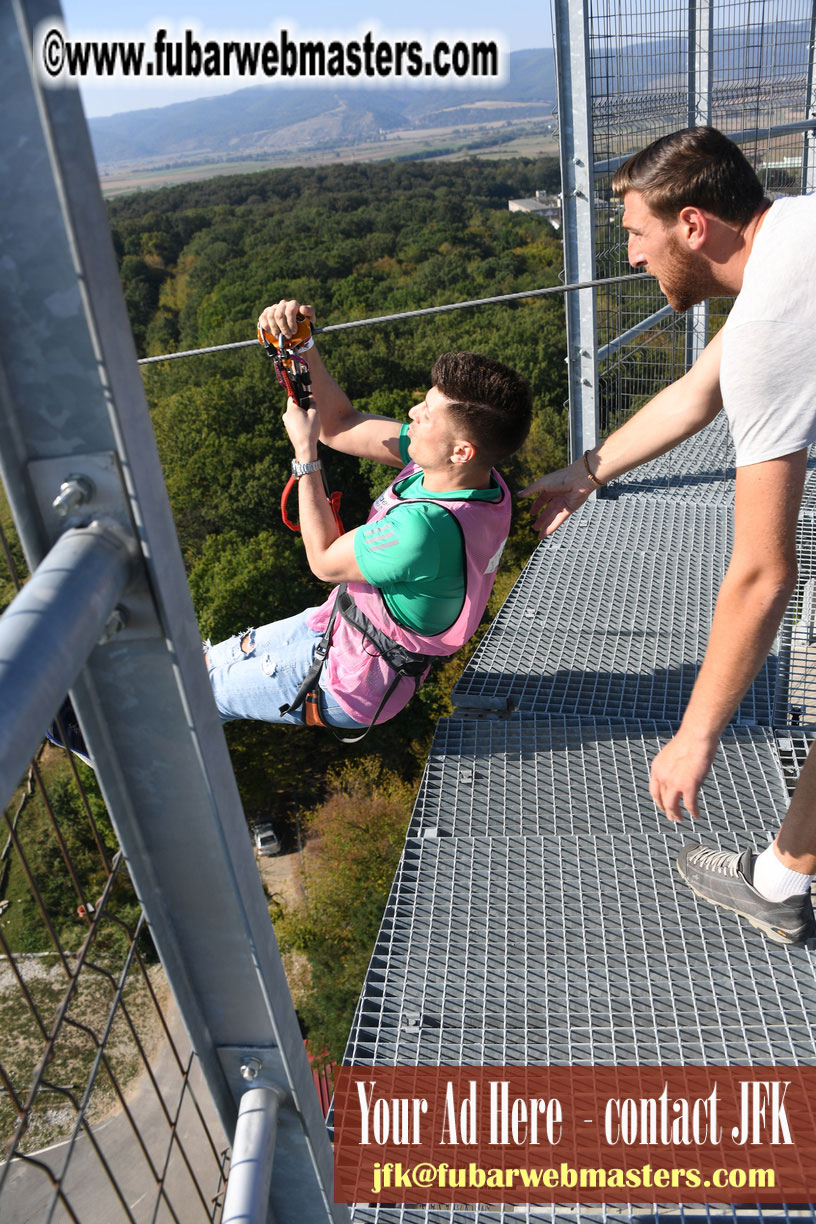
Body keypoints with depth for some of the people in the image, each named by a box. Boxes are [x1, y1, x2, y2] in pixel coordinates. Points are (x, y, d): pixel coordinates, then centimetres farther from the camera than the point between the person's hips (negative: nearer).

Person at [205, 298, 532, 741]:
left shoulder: (426, 527, -41)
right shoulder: (467, 474, -13)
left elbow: (324, 560, -22)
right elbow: (339, 426, -3)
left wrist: (304, 452, -16)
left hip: (348, 686, -8)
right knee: (212, 658, 23)